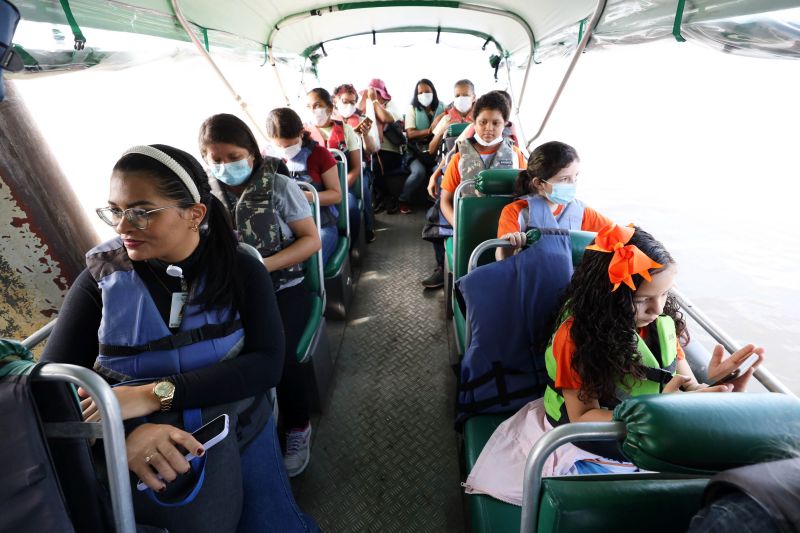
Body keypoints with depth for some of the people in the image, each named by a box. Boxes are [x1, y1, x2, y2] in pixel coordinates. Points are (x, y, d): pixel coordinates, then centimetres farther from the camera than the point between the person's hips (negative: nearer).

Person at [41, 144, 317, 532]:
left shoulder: (240, 270, -10)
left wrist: (155, 393, -27)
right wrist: (120, 435, -29)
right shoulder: (102, 277, -7)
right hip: (135, 455, 1)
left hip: (241, 432, 0)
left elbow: (267, 365, -19)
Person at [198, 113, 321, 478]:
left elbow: (311, 240, -6)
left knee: (276, 353, -26)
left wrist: (263, 266, -18)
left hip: (283, 288, -2)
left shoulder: (278, 186, -5)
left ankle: (298, 428, 5)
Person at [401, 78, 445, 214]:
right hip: (417, 152, -1)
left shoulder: (442, 108, 11)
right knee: (419, 172, -30)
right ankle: (403, 200, -8)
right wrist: (429, 131, -20)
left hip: (436, 150, 2)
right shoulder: (412, 109, 5)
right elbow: (410, 133, -6)